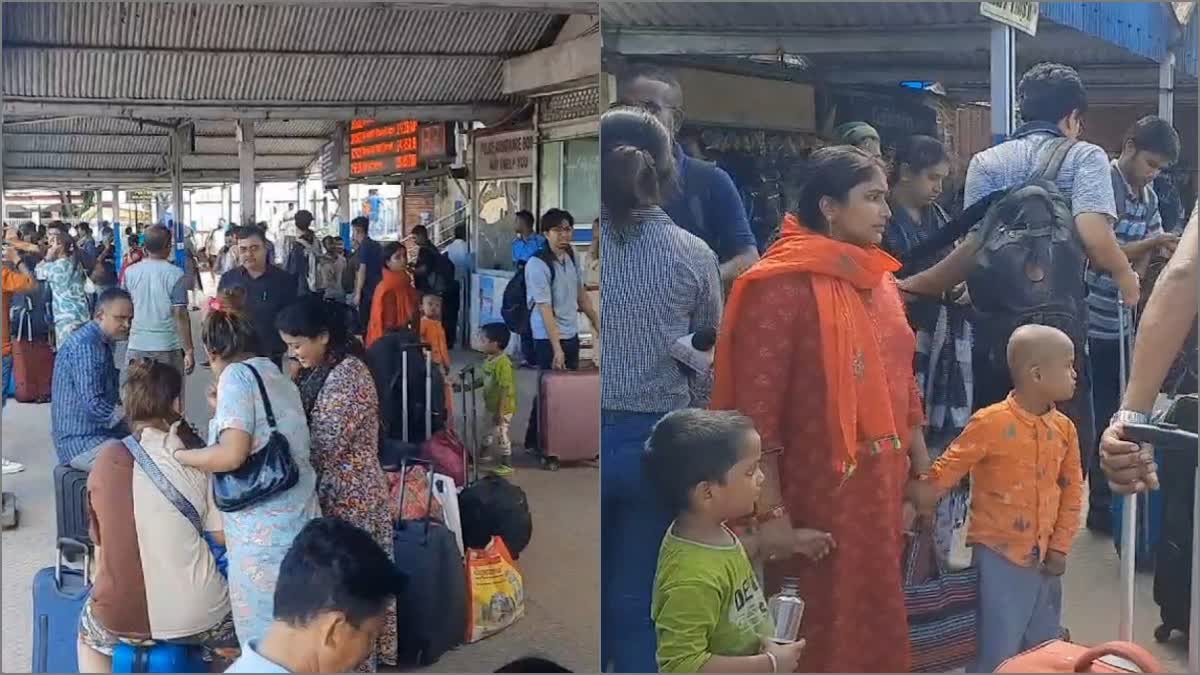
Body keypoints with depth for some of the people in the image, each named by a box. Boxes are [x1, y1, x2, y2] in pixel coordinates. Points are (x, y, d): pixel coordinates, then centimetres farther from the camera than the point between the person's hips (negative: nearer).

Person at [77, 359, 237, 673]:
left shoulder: (108, 459, -5)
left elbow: (99, 537, 8)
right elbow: (222, 536, -2)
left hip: (120, 617, 2)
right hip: (196, 616, -2)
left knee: (89, 631, 37)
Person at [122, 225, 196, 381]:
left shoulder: (130, 272, 1)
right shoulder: (175, 274, -10)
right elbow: (181, 315, -13)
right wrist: (189, 350, -10)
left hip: (136, 347, 3)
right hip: (168, 348, -3)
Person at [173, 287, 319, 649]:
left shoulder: (236, 375, -8)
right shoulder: (277, 375, 14)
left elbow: (232, 454, -19)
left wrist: (175, 456, -5)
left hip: (262, 531, -8)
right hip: (299, 523, 8)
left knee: (264, 640, 3)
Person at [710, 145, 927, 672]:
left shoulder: (881, 280, 10)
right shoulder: (782, 286, -15)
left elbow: (902, 385, 15)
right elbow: (756, 411, -18)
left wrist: (924, 476, 12)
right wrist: (772, 514, -20)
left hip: (881, 491, 7)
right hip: (817, 497, -7)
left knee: (877, 624, 19)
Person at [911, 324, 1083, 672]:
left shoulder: (1064, 428, 2)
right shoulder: (991, 423, -17)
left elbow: (1072, 488, 9)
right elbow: (946, 471, -12)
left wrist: (1060, 546, 5)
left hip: (1044, 555, 6)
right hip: (999, 554, -6)